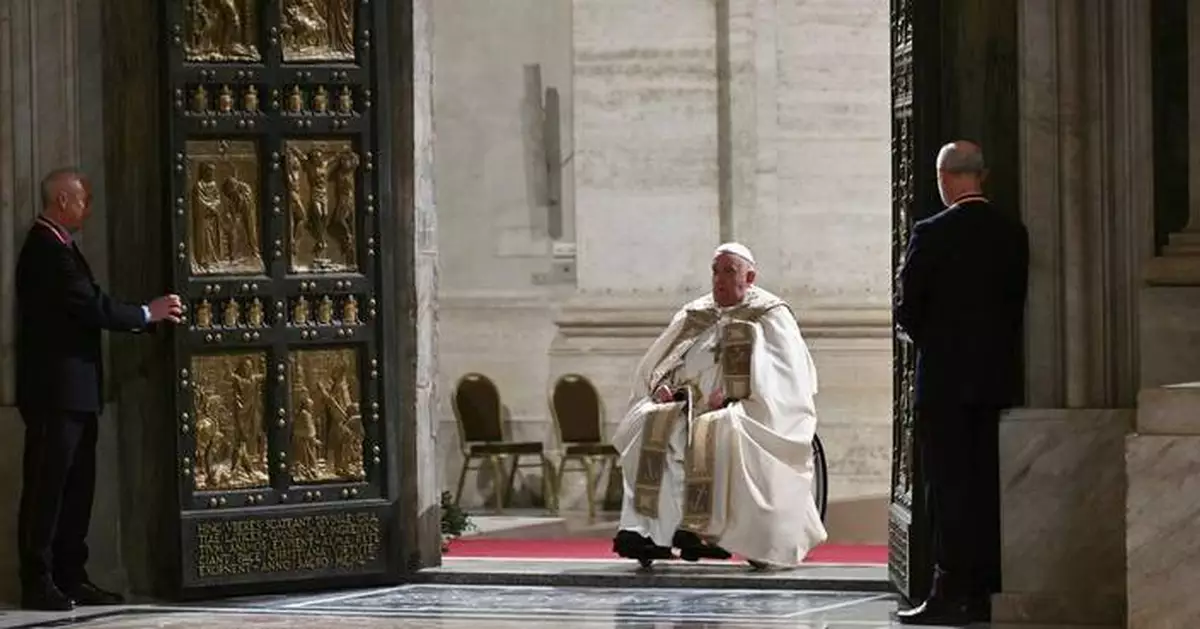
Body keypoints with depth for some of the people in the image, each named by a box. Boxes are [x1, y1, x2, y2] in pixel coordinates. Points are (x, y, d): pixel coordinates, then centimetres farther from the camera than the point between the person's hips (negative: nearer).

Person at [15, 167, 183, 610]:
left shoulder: (57, 248, 17)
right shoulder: (46, 250, -16)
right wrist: (147, 314, -7)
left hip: (74, 391, 10)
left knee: (76, 489, 11)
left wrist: (145, 315, 8)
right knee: (46, 488, -7)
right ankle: (38, 583, -4)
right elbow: (92, 308, -19)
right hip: (55, 391, -10)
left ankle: (70, 579, 14)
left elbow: (88, 308, 16)